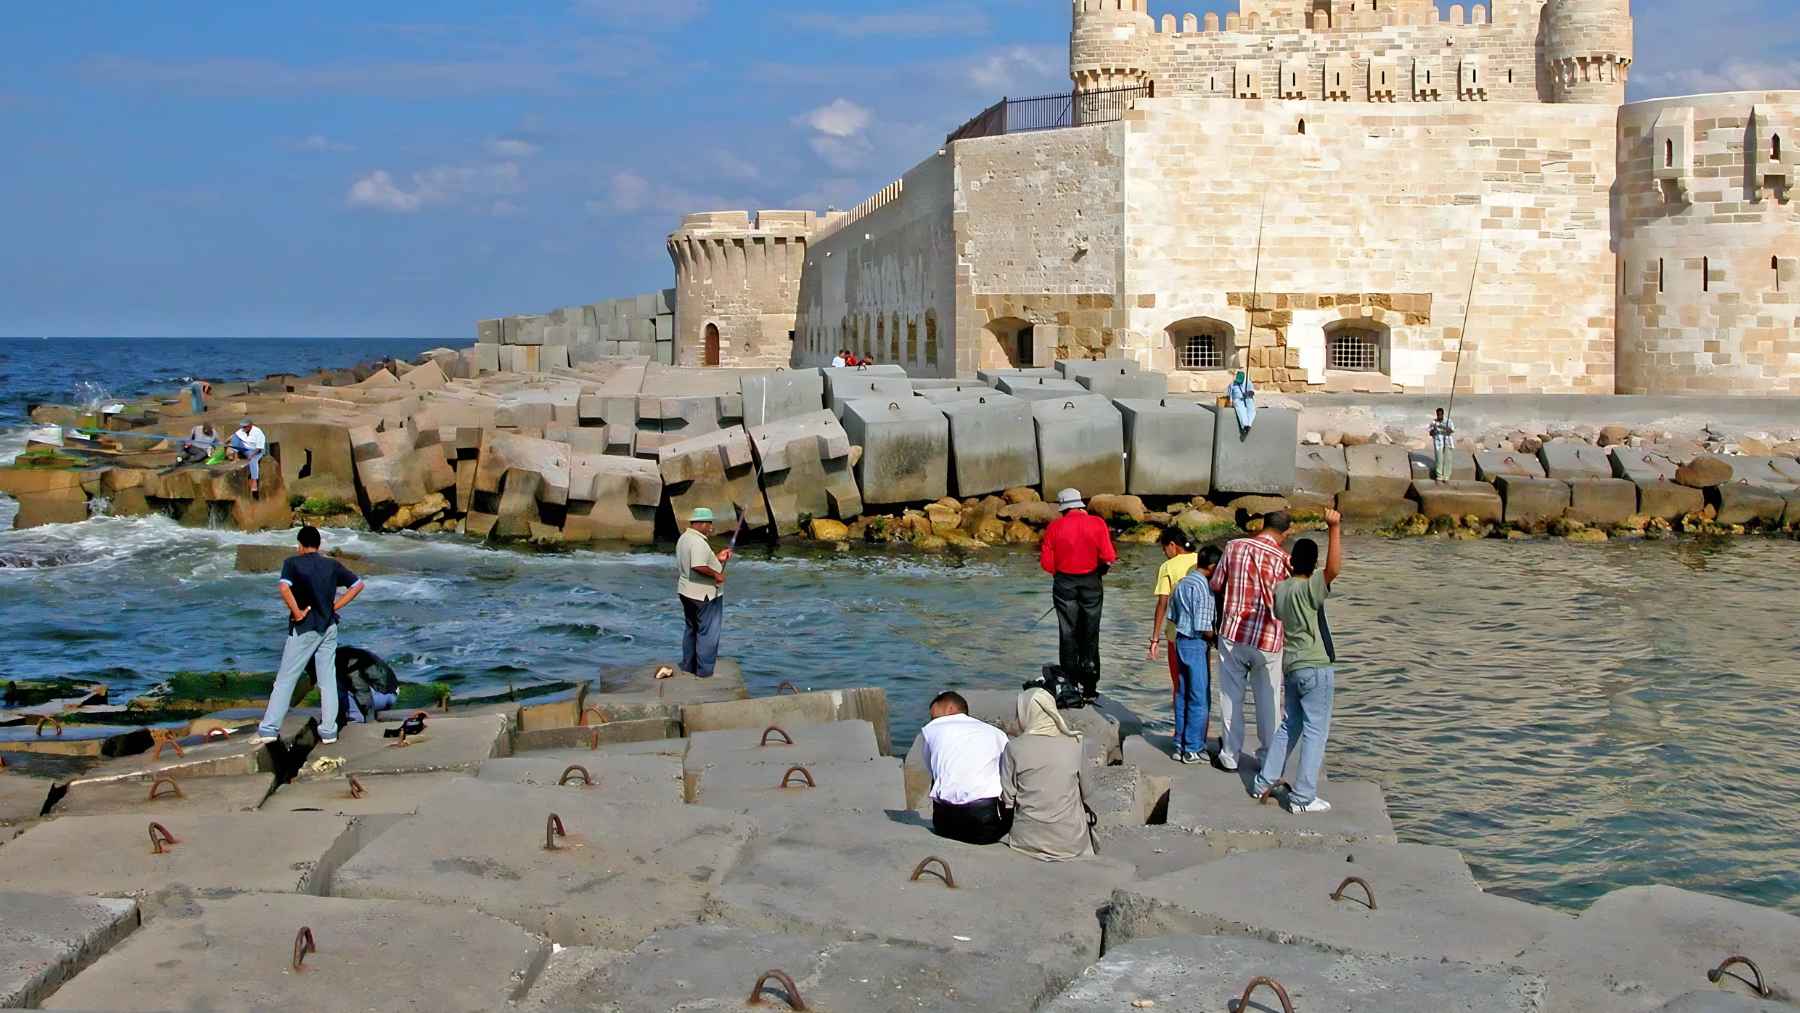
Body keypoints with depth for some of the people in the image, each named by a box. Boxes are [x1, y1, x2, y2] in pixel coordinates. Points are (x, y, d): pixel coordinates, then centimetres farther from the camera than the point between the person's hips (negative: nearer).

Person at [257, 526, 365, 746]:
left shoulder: (293, 562, -6)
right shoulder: (333, 565, 6)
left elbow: (284, 588, -23)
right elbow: (358, 584, 8)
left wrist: (297, 612, -13)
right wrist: (336, 605, 6)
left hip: (304, 628, -3)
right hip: (329, 627, 4)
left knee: (285, 679, 2)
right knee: (328, 679, 8)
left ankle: (269, 729, 2)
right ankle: (328, 731, 8)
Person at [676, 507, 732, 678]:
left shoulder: (684, 538, 10)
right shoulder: (698, 542, -23)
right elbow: (698, 566, -34)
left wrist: (717, 558, 14)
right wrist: (716, 574, -21)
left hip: (687, 592, 10)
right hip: (704, 595, -10)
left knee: (692, 629, 21)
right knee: (708, 632, 0)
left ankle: (688, 665, 28)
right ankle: (705, 670, 4)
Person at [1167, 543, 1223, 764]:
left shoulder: (1181, 584, 9)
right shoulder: (1204, 588, -17)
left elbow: (1173, 616, 14)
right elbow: (1204, 628, -20)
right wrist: (1217, 639, -3)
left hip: (1180, 641, 8)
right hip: (1197, 645, -8)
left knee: (1182, 696, 13)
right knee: (1200, 699, 0)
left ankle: (1180, 745, 18)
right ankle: (1193, 749, 3)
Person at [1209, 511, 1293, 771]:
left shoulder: (1234, 547, -5)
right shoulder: (1283, 560, -9)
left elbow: (1215, 585, 2)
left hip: (1232, 634, 1)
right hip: (1267, 641, -1)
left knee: (1231, 696, 12)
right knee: (1268, 701, 13)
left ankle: (1230, 756, 16)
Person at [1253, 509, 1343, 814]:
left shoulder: (1280, 588, 5)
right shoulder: (1309, 588, -18)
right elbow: (1334, 568, -33)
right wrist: (1334, 528, -34)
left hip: (1291, 665, 8)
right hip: (1316, 668, -8)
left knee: (1289, 725, 20)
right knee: (1315, 731, -1)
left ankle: (1265, 782, 24)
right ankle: (1303, 797, -2)